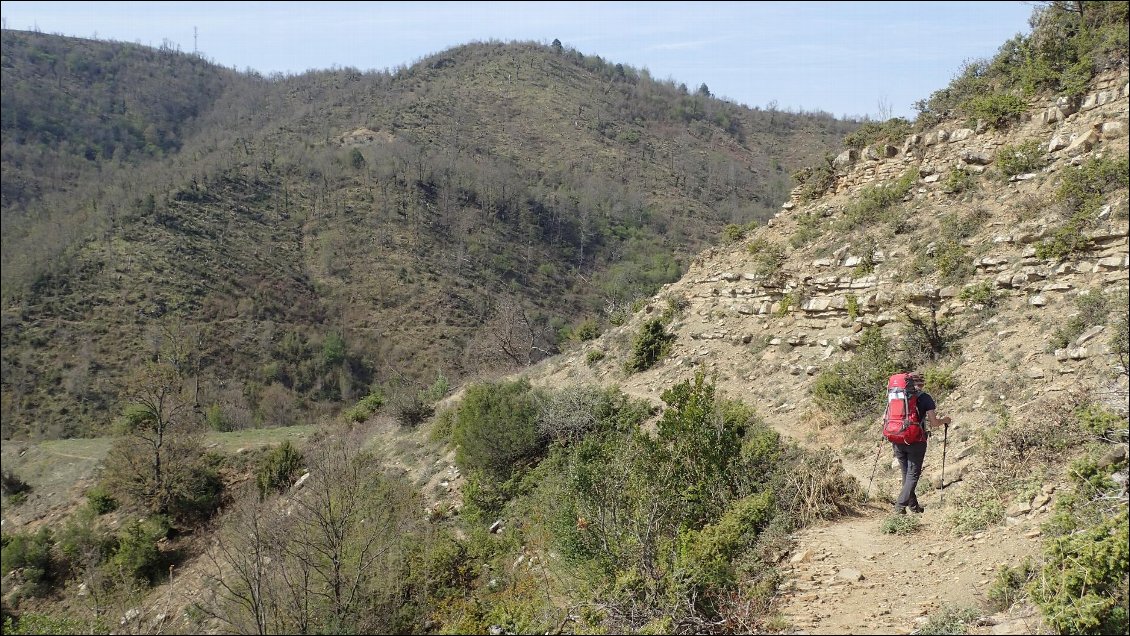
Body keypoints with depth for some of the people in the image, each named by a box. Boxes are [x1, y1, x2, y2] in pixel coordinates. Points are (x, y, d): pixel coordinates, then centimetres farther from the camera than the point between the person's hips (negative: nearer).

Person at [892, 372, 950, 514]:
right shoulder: (925, 398, -4)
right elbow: (934, 423, -5)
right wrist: (945, 420, 15)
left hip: (898, 441, 4)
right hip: (916, 441, -4)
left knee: (906, 474, 16)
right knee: (913, 474, 2)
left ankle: (913, 505, 23)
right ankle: (900, 505, -10)